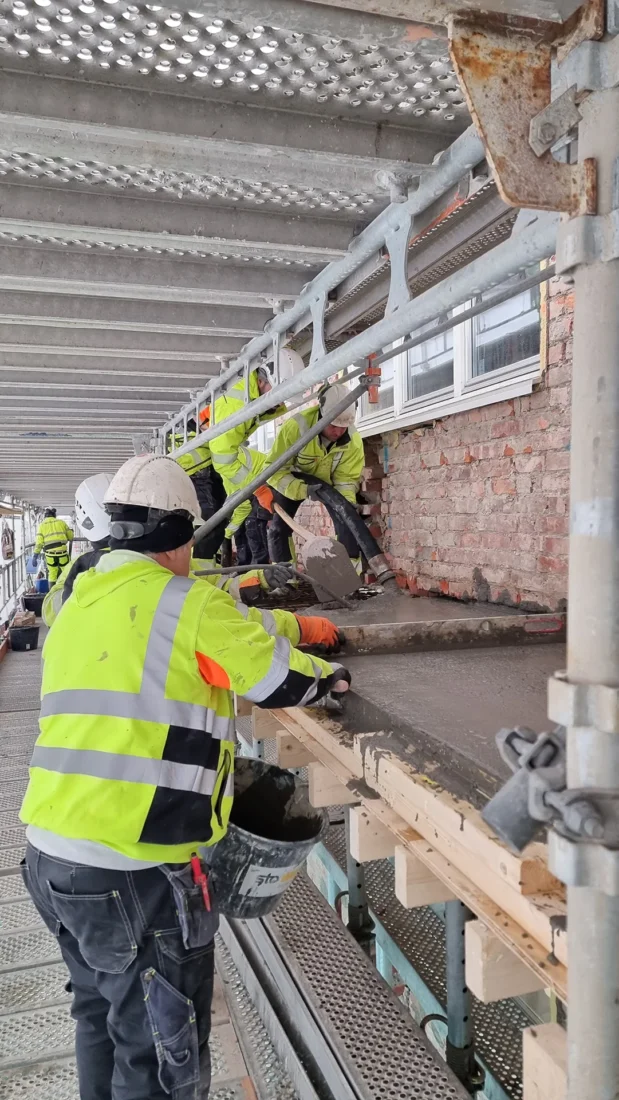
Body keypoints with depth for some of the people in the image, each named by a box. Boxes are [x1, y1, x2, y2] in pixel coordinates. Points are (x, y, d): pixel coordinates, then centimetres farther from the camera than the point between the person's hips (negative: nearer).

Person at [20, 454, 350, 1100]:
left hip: (51, 854, 8)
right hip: (134, 876, -8)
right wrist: (331, 677, 15)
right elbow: (280, 678, -6)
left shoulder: (77, 607, 11)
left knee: (102, 1013, 27)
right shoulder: (190, 604, -14)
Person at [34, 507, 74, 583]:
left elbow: (39, 542, 0)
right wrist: (70, 540, 34)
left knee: (52, 574, 12)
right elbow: (71, 535, 11)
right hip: (62, 551, -1)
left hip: (50, 553, 1)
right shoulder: (61, 522, 10)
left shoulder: (42, 525, 8)